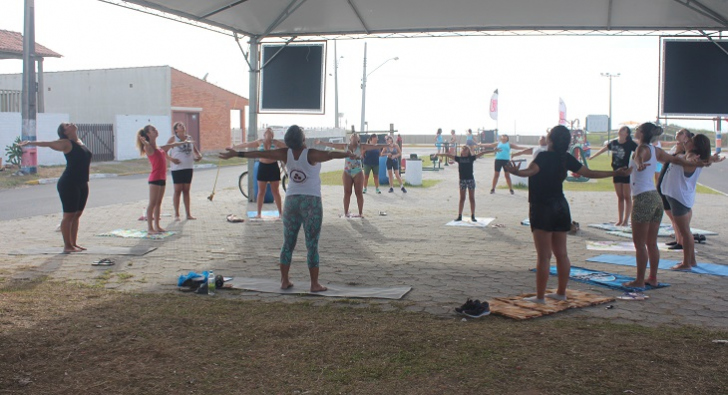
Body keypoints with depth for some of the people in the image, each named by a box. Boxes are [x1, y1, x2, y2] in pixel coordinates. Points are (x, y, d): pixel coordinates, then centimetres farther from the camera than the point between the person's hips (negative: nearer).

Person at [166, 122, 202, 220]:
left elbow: (195, 150, 19)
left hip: (188, 168, 4)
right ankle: (176, 214, 6)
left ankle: (188, 214, 12)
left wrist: (198, 156, -2)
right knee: (178, 190, -1)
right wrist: (171, 159, -22)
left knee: (186, 191, 9)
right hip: (177, 168, -4)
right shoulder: (173, 139, -4)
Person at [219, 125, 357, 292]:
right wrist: (348, 154, -36)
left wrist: (237, 153, 8)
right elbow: (330, 154, -30)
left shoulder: (286, 154, -1)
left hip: (291, 200, 5)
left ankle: (284, 280, 17)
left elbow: (261, 153, 2)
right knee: (312, 245, -1)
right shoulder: (311, 154, -13)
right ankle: (315, 284, 2)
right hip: (311, 202, -4)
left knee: (288, 243, 12)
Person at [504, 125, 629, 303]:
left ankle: (540, 296, -1)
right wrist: (615, 173, 26)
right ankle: (561, 292, 21)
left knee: (544, 256, -5)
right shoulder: (566, 158, 4)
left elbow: (531, 170, -36)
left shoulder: (544, 157, -15)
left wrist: (516, 172, -57)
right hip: (561, 207, 7)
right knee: (561, 254, 12)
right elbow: (590, 173, 12)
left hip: (542, 209, -7)